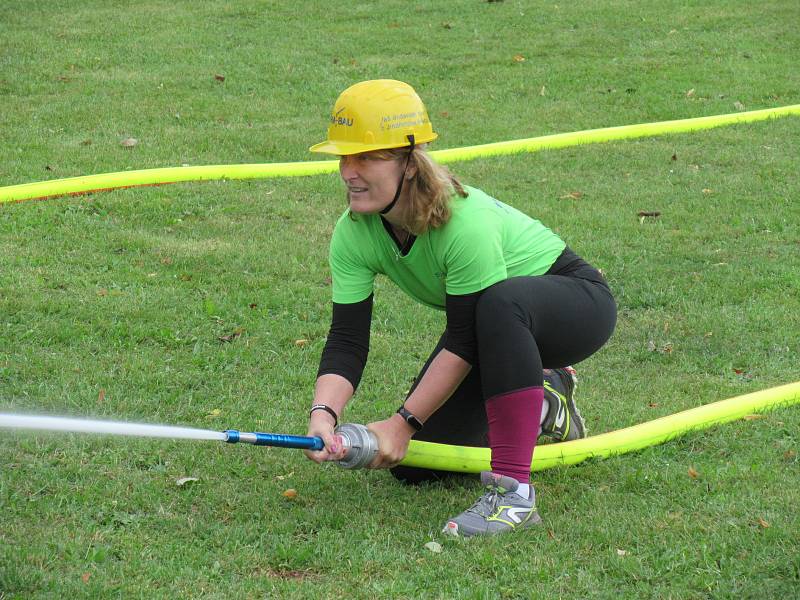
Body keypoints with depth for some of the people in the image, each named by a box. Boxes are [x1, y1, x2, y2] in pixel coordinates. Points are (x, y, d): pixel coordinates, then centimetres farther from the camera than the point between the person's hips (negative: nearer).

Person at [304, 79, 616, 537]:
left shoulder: (466, 221, -35)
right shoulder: (355, 234, -16)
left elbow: (465, 344, -30)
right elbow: (346, 342, -16)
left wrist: (404, 422, -29)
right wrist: (324, 414, -34)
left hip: (575, 301, -7)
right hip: (501, 329, 7)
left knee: (501, 303, -43)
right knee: (413, 466, -2)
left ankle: (513, 493, -38)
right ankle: (544, 407, 23)